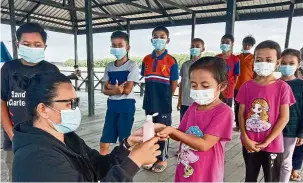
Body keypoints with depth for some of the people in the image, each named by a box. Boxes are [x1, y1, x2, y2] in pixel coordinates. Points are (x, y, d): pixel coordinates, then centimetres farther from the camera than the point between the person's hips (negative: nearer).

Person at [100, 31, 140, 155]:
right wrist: (115, 90, -16)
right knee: (104, 142, 9)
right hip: (112, 106, 5)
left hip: (126, 106, -5)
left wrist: (111, 86, -3)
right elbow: (105, 90, 5)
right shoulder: (109, 67, 9)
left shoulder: (132, 66, -7)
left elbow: (127, 90, -14)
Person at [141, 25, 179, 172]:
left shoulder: (171, 61, -9)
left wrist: (166, 98, 0)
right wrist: (152, 95, 7)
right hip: (149, 102, 4)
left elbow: (174, 83, -5)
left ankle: (162, 159, 25)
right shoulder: (146, 59, 4)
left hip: (163, 103, -4)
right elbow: (146, 80, 11)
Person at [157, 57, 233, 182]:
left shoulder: (224, 112, -19)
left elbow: (204, 144, -24)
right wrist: (167, 131, -13)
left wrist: (172, 131, -26)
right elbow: (181, 135, 6)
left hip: (206, 175, -5)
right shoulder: (193, 107, 0)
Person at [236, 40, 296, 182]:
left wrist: (266, 142, -12)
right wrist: (246, 139, -9)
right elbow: (241, 114, -1)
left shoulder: (282, 87, -8)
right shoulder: (247, 86, -2)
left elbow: (284, 117, -9)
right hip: (249, 144, 2)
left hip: (272, 145, -2)